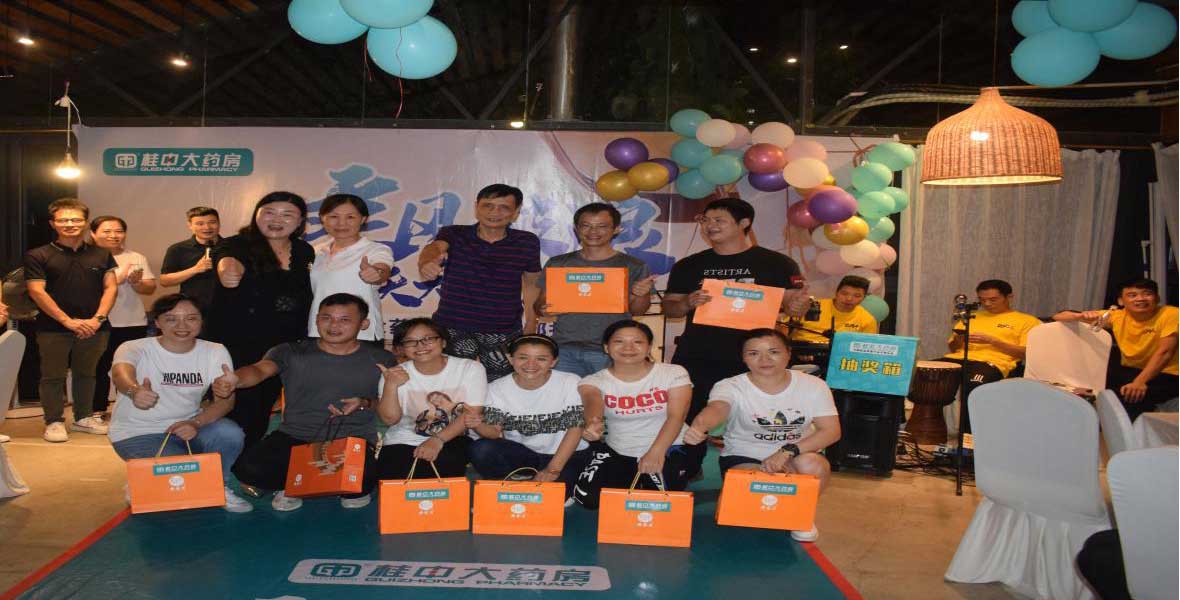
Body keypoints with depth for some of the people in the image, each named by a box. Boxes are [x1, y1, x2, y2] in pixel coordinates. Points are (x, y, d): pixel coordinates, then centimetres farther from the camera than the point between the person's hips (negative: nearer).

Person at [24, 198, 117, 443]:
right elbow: (37, 291, -7)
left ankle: (84, 417, 25)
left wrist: (97, 319, -9)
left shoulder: (101, 255, 9)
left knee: (86, 374, 13)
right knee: (53, 376, 3)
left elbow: (111, 287, 5)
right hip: (53, 328, -3)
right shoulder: (38, 256, 0)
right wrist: (68, 321, -14)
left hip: (94, 328, 3)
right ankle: (54, 422, 13)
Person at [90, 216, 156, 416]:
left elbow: (150, 288, 5)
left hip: (134, 324, 3)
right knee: (99, 369, 5)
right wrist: (116, 280, -18)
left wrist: (136, 282, -14)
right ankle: (98, 411, 17)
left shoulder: (137, 258, 11)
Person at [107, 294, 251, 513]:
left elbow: (225, 399, -12)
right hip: (138, 433, -2)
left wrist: (196, 423, -32)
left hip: (189, 425, 3)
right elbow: (121, 372, -38)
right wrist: (134, 390, -63)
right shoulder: (135, 348, -14)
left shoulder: (215, 352, -6)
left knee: (230, 434, -27)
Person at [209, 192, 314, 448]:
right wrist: (228, 270, -57)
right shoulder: (238, 245, -10)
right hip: (237, 347, -5)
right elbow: (229, 261, -33)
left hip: (285, 349, 5)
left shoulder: (305, 251, 6)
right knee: (238, 415, -4)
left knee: (261, 417, 16)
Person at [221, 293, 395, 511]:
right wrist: (235, 379, -39)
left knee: (362, 478, -34)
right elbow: (260, 369, -15)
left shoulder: (380, 360, 6)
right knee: (249, 468, -26)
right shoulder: (291, 352, 4)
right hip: (295, 436, 1)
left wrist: (364, 404, -14)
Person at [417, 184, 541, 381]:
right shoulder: (454, 234, -1)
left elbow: (531, 285, 11)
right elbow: (435, 247, -21)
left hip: (504, 334, 1)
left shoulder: (526, 243, 3)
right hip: (452, 328, -1)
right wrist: (426, 262, -45)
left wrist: (531, 326, 7)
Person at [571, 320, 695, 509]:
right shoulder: (595, 381, -7)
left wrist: (656, 452, -38)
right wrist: (593, 423, -57)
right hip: (617, 452, 2)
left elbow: (676, 416, -20)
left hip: (670, 450, -2)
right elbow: (593, 403, -30)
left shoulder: (674, 373, -9)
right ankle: (636, 481, 19)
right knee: (589, 498, -12)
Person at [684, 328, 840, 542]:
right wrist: (699, 427, -63)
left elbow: (831, 431, -11)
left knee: (811, 464, -32)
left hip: (798, 455, 2)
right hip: (743, 458, -1)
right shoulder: (730, 386, -15)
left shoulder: (813, 385, -7)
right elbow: (716, 409, -37)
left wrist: (787, 451, -27)